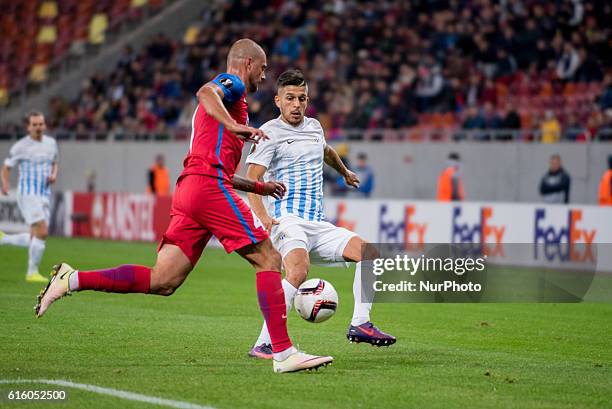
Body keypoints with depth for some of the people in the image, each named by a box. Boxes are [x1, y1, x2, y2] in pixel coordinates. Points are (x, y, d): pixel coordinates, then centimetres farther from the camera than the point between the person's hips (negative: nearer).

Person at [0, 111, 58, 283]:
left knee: (36, 239, 6)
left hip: (45, 196, 7)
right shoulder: (21, 146, -7)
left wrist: (54, 175, 1)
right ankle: (32, 273, -5)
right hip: (28, 193, -7)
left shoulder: (51, 143, 9)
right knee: (42, 232, -17)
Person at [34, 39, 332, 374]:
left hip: (189, 187, 9)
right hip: (210, 186, -9)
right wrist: (233, 125, -36)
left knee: (161, 282, -1)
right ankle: (283, 352, -10)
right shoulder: (232, 84, 4)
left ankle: (72, 280, -4)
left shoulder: (223, 92, 33)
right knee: (269, 260, -6)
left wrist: (259, 187, 39)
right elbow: (205, 92, -22)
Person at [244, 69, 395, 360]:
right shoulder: (270, 133, -4)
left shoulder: (314, 126, 19)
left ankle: (360, 324, 7)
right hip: (287, 219, -8)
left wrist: (345, 173, 61)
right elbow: (252, 178, -14)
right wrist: (262, 216, -30)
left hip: (317, 224, 8)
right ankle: (263, 345, -32)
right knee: (298, 271, -34)